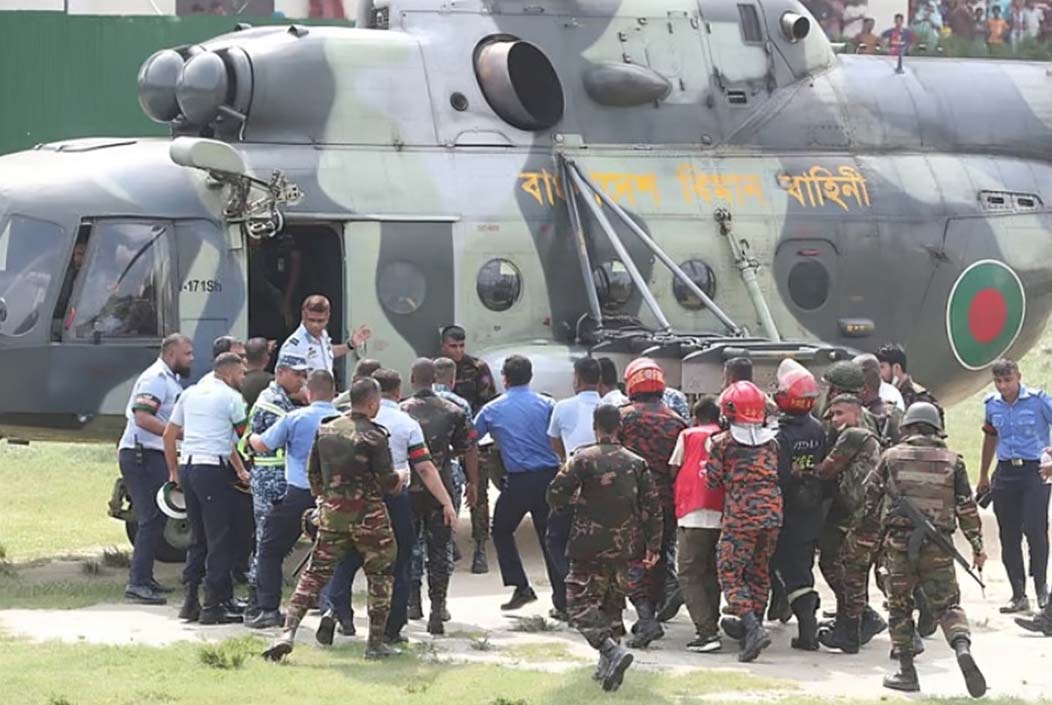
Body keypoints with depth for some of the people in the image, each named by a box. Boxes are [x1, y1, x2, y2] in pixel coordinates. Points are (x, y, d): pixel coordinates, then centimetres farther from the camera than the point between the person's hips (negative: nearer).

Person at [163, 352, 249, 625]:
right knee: (221, 538, -3)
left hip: (188, 467, 7)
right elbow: (244, 435, 2)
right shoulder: (230, 397, -3)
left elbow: (169, 434, 19)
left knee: (198, 537, 15)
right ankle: (214, 605, -5)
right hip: (214, 469, -7)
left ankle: (191, 600, 14)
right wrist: (241, 471, 16)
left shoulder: (190, 393, 16)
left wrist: (174, 471, 25)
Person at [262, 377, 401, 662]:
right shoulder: (373, 436, -12)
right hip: (368, 515, -5)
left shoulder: (325, 430, 5)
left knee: (314, 574, 8)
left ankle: (288, 632, -5)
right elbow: (388, 480, -12)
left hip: (332, 513, 5)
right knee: (381, 575, 11)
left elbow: (313, 473, 11)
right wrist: (400, 480, 9)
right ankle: (376, 643, 11)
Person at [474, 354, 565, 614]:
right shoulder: (547, 405, 1)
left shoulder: (492, 410, 3)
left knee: (501, 531, 20)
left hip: (517, 481, -1)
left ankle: (521, 587, 10)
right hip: (549, 476, 1)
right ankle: (561, 600, 4)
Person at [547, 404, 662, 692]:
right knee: (611, 604, 19)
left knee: (582, 604, 0)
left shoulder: (582, 459, -10)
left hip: (590, 549, -5)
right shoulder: (636, 463, 3)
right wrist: (653, 545, 9)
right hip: (626, 549, 5)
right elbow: (653, 506, 3)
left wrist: (572, 501, 13)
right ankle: (607, 666, 15)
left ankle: (612, 650, -23)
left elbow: (555, 495, -10)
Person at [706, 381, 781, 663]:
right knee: (760, 574, 15)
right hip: (772, 513, 5)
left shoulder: (722, 442, -3)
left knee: (731, 576, -1)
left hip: (740, 516, -5)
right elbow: (778, 475, 11)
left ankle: (753, 628, -19)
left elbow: (713, 480, -1)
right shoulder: (771, 441, 9)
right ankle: (752, 627, 18)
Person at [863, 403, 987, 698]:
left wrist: (867, 539, 21)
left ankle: (906, 671, 9)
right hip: (938, 545, 1)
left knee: (899, 606, 12)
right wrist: (977, 546, 11)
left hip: (899, 541, 0)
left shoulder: (891, 457, 6)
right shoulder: (952, 461, 6)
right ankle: (963, 648, -23)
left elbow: (872, 500, 9)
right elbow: (967, 507, 5)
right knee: (947, 604, 5)